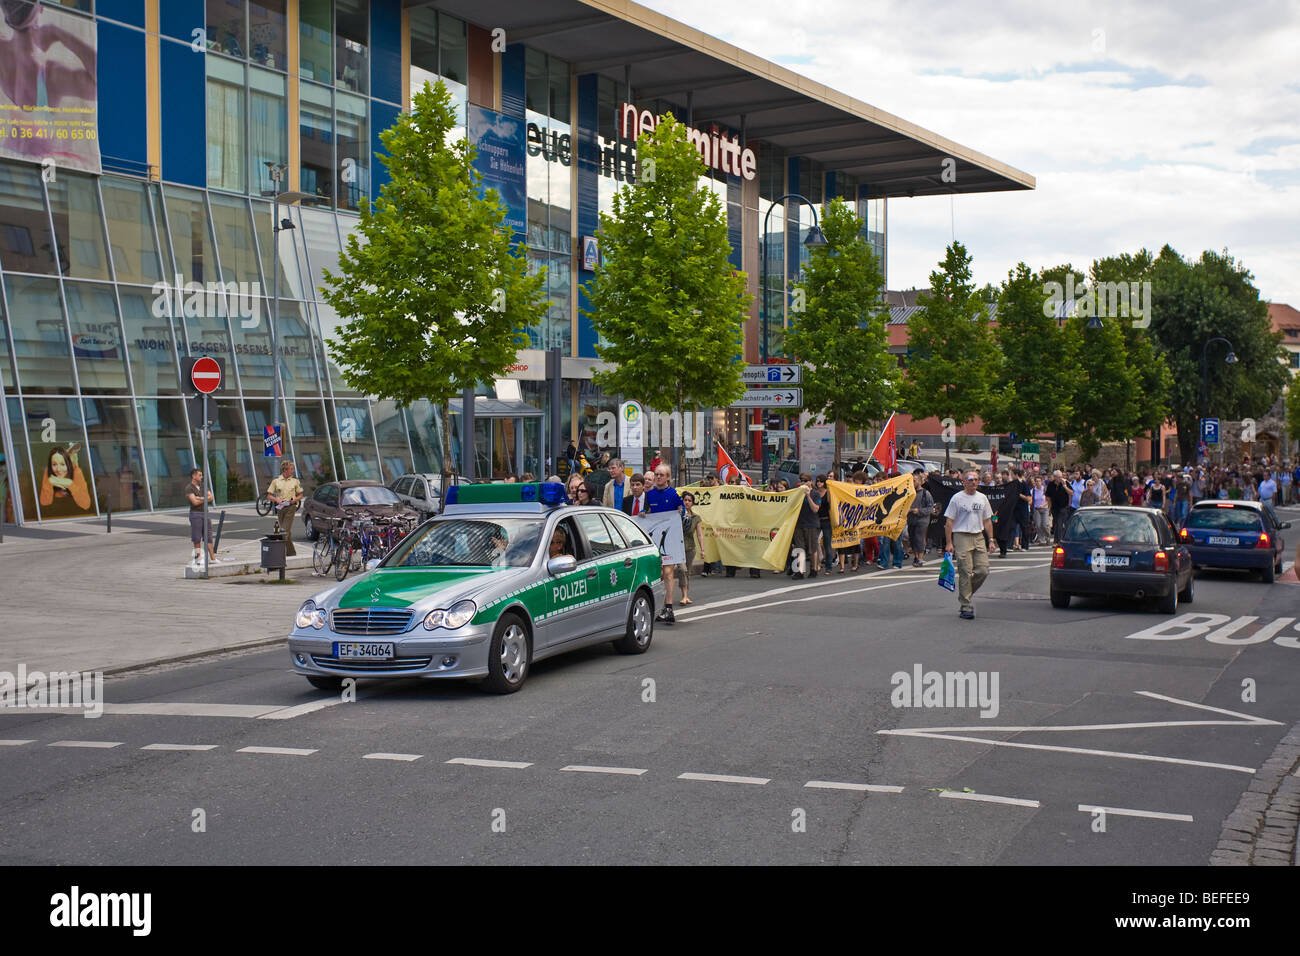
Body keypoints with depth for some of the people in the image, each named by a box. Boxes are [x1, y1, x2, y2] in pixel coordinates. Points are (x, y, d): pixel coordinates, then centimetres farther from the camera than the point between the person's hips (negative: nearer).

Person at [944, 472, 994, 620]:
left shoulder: (982, 498, 13)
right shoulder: (957, 498, -2)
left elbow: (987, 520, 19)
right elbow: (949, 521, -4)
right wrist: (949, 543, -9)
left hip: (979, 537, 5)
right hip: (962, 537, -5)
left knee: (983, 570, -3)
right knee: (965, 572, -7)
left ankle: (965, 594, 20)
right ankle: (966, 607, -1)